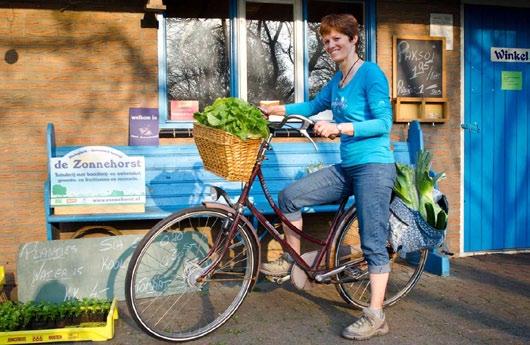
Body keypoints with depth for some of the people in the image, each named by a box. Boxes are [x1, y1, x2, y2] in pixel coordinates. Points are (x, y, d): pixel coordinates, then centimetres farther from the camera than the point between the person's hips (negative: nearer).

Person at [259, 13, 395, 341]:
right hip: (346, 168, 8)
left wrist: (339, 127, -25)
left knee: (374, 242, -5)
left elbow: (384, 122, -16)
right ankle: (290, 261, 18)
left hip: (374, 167, -8)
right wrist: (275, 109, 17)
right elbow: (313, 106, 27)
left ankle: (376, 317, 6)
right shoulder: (337, 79, 15)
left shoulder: (371, 73, -9)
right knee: (289, 197, 1)